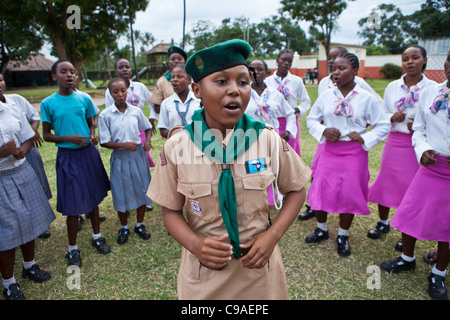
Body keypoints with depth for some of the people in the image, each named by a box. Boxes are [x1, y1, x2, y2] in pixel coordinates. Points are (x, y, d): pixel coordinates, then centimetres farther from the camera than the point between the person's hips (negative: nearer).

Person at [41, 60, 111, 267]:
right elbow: (46, 135, -2)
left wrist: (93, 135, -10)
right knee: (73, 204, 2)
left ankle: (97, 237, 33)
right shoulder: (48, 103, -5)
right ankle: (72, 248, 22)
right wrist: (69, 138, -17)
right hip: (67, 157, -3)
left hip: (89, 153, 3)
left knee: (93, 197, 14)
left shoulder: (84, 99, 1)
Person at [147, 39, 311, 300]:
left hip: (258, 266, 1)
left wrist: (272, 236, -13)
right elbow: (171, 211, -3)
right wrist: (195, 245, -21)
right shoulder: (176, 146, -12)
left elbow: (296, 190, 0)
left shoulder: (269, 139, -12)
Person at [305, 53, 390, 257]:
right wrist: (324, 131, -9)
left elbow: (383, 126, 2)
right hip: (329, 150, 2)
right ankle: (322, 229, 30)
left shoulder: (366, 98, -4)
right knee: (320, 191, 5)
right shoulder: (326, 96, 2)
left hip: (354, 152, -2)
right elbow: (311, 119, 10)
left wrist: (365, 138, -14)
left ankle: (343, 236, 28)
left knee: (349, 194, 5)